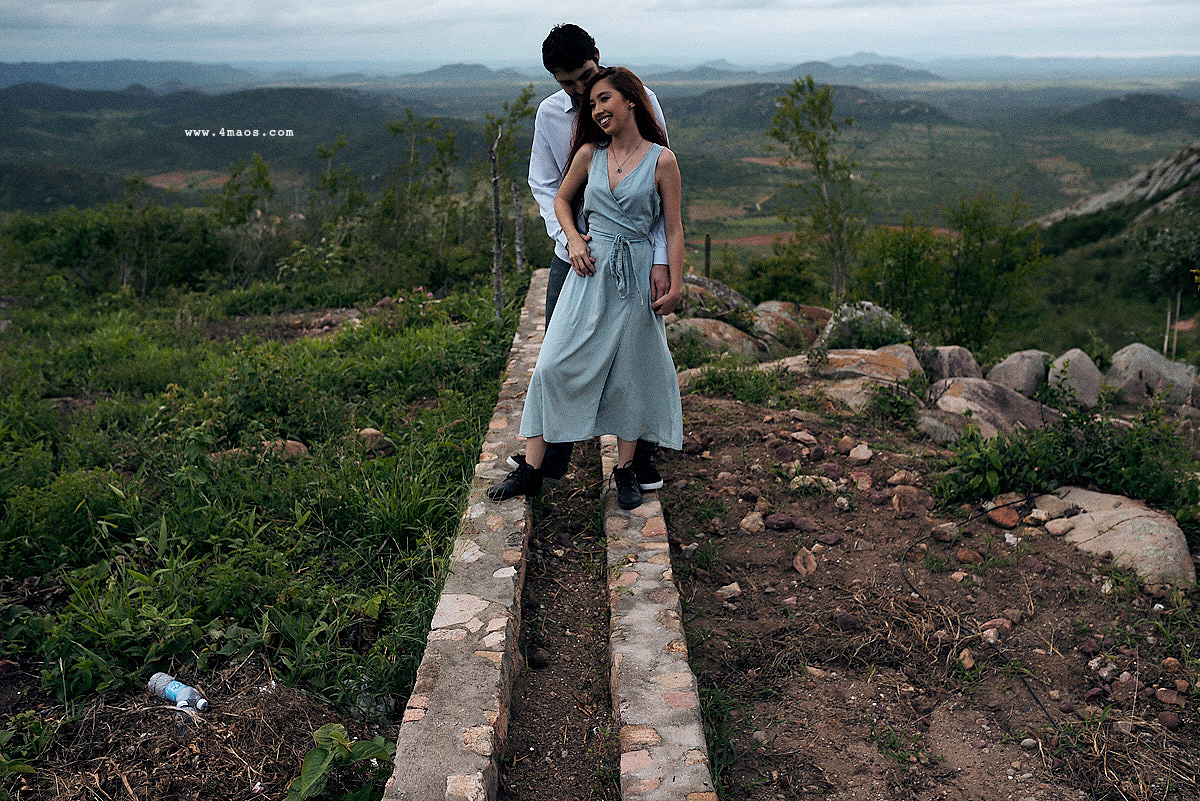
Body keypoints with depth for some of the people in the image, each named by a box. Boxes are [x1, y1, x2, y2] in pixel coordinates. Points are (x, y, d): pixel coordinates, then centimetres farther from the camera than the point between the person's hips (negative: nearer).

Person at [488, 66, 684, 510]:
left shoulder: (661, 160, -3)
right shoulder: (589, 153, 5)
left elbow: (673, 228, -1)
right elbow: (562, 199, 19)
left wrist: (675, 285, -4)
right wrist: (573, 239, 2)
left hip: (637, 275, -2)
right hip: (590, 272, 2)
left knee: (630, 371, 6)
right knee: (555, 363, -3)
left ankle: (625, 470, 22)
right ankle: (531, 469, 5)